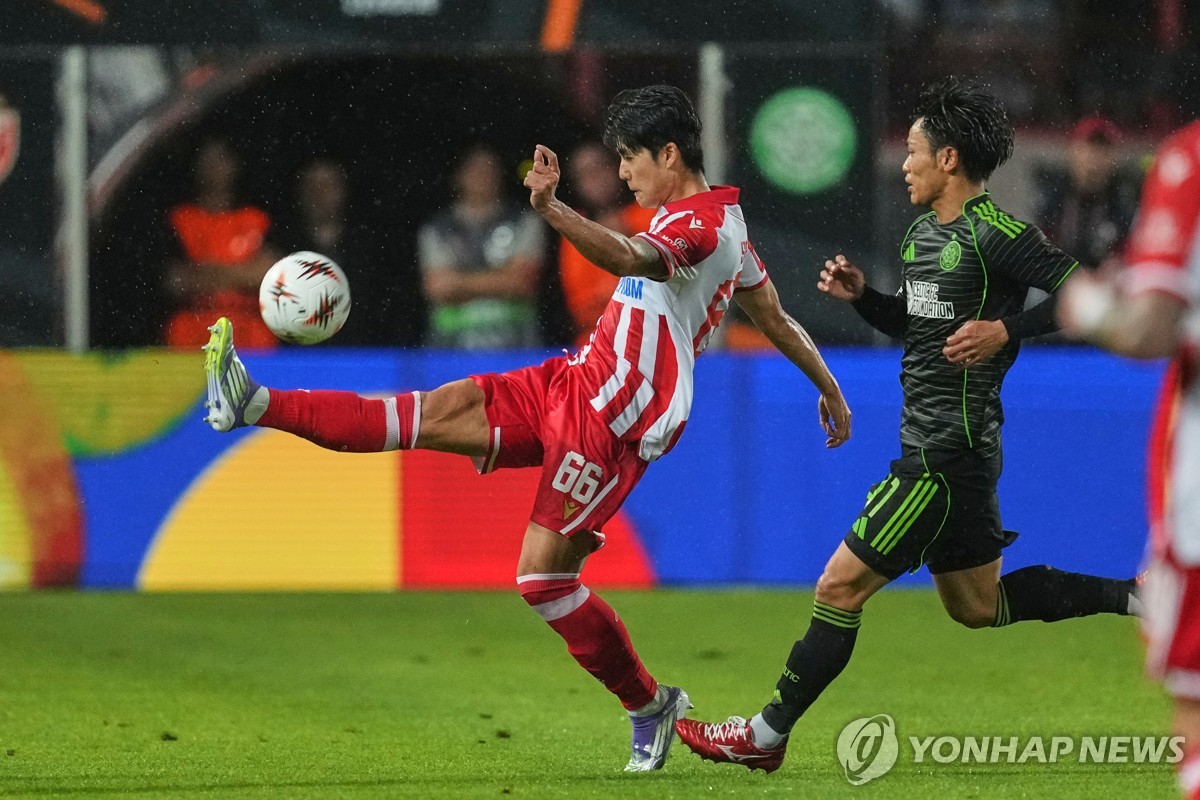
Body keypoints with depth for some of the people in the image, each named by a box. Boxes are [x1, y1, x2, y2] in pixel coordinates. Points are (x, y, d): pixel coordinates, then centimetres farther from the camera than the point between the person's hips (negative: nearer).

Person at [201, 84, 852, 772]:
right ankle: (256, 405, -15)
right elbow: (776, 316, 29)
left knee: (544, 575, -11)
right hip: (577, 383, 10)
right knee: (441, 412, -4)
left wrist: (551, 209, -49)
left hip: (613, 418, -10)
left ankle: (650, 706, 6)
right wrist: (830, 390, 40)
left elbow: (630, 259, -36)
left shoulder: (699, 222, -14)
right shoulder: (723, 223, 19)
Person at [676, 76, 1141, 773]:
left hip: (948, 454, -10)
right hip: (933, 447, 10)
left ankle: (767, 736, 1)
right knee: (977, 605, 19)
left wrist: (1007, 330, -25)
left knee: (842, 585, -6)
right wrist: (860, 294, 8)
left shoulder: (994, 235, -16)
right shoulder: (923, 234, 12)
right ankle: (1134, 596, 22)